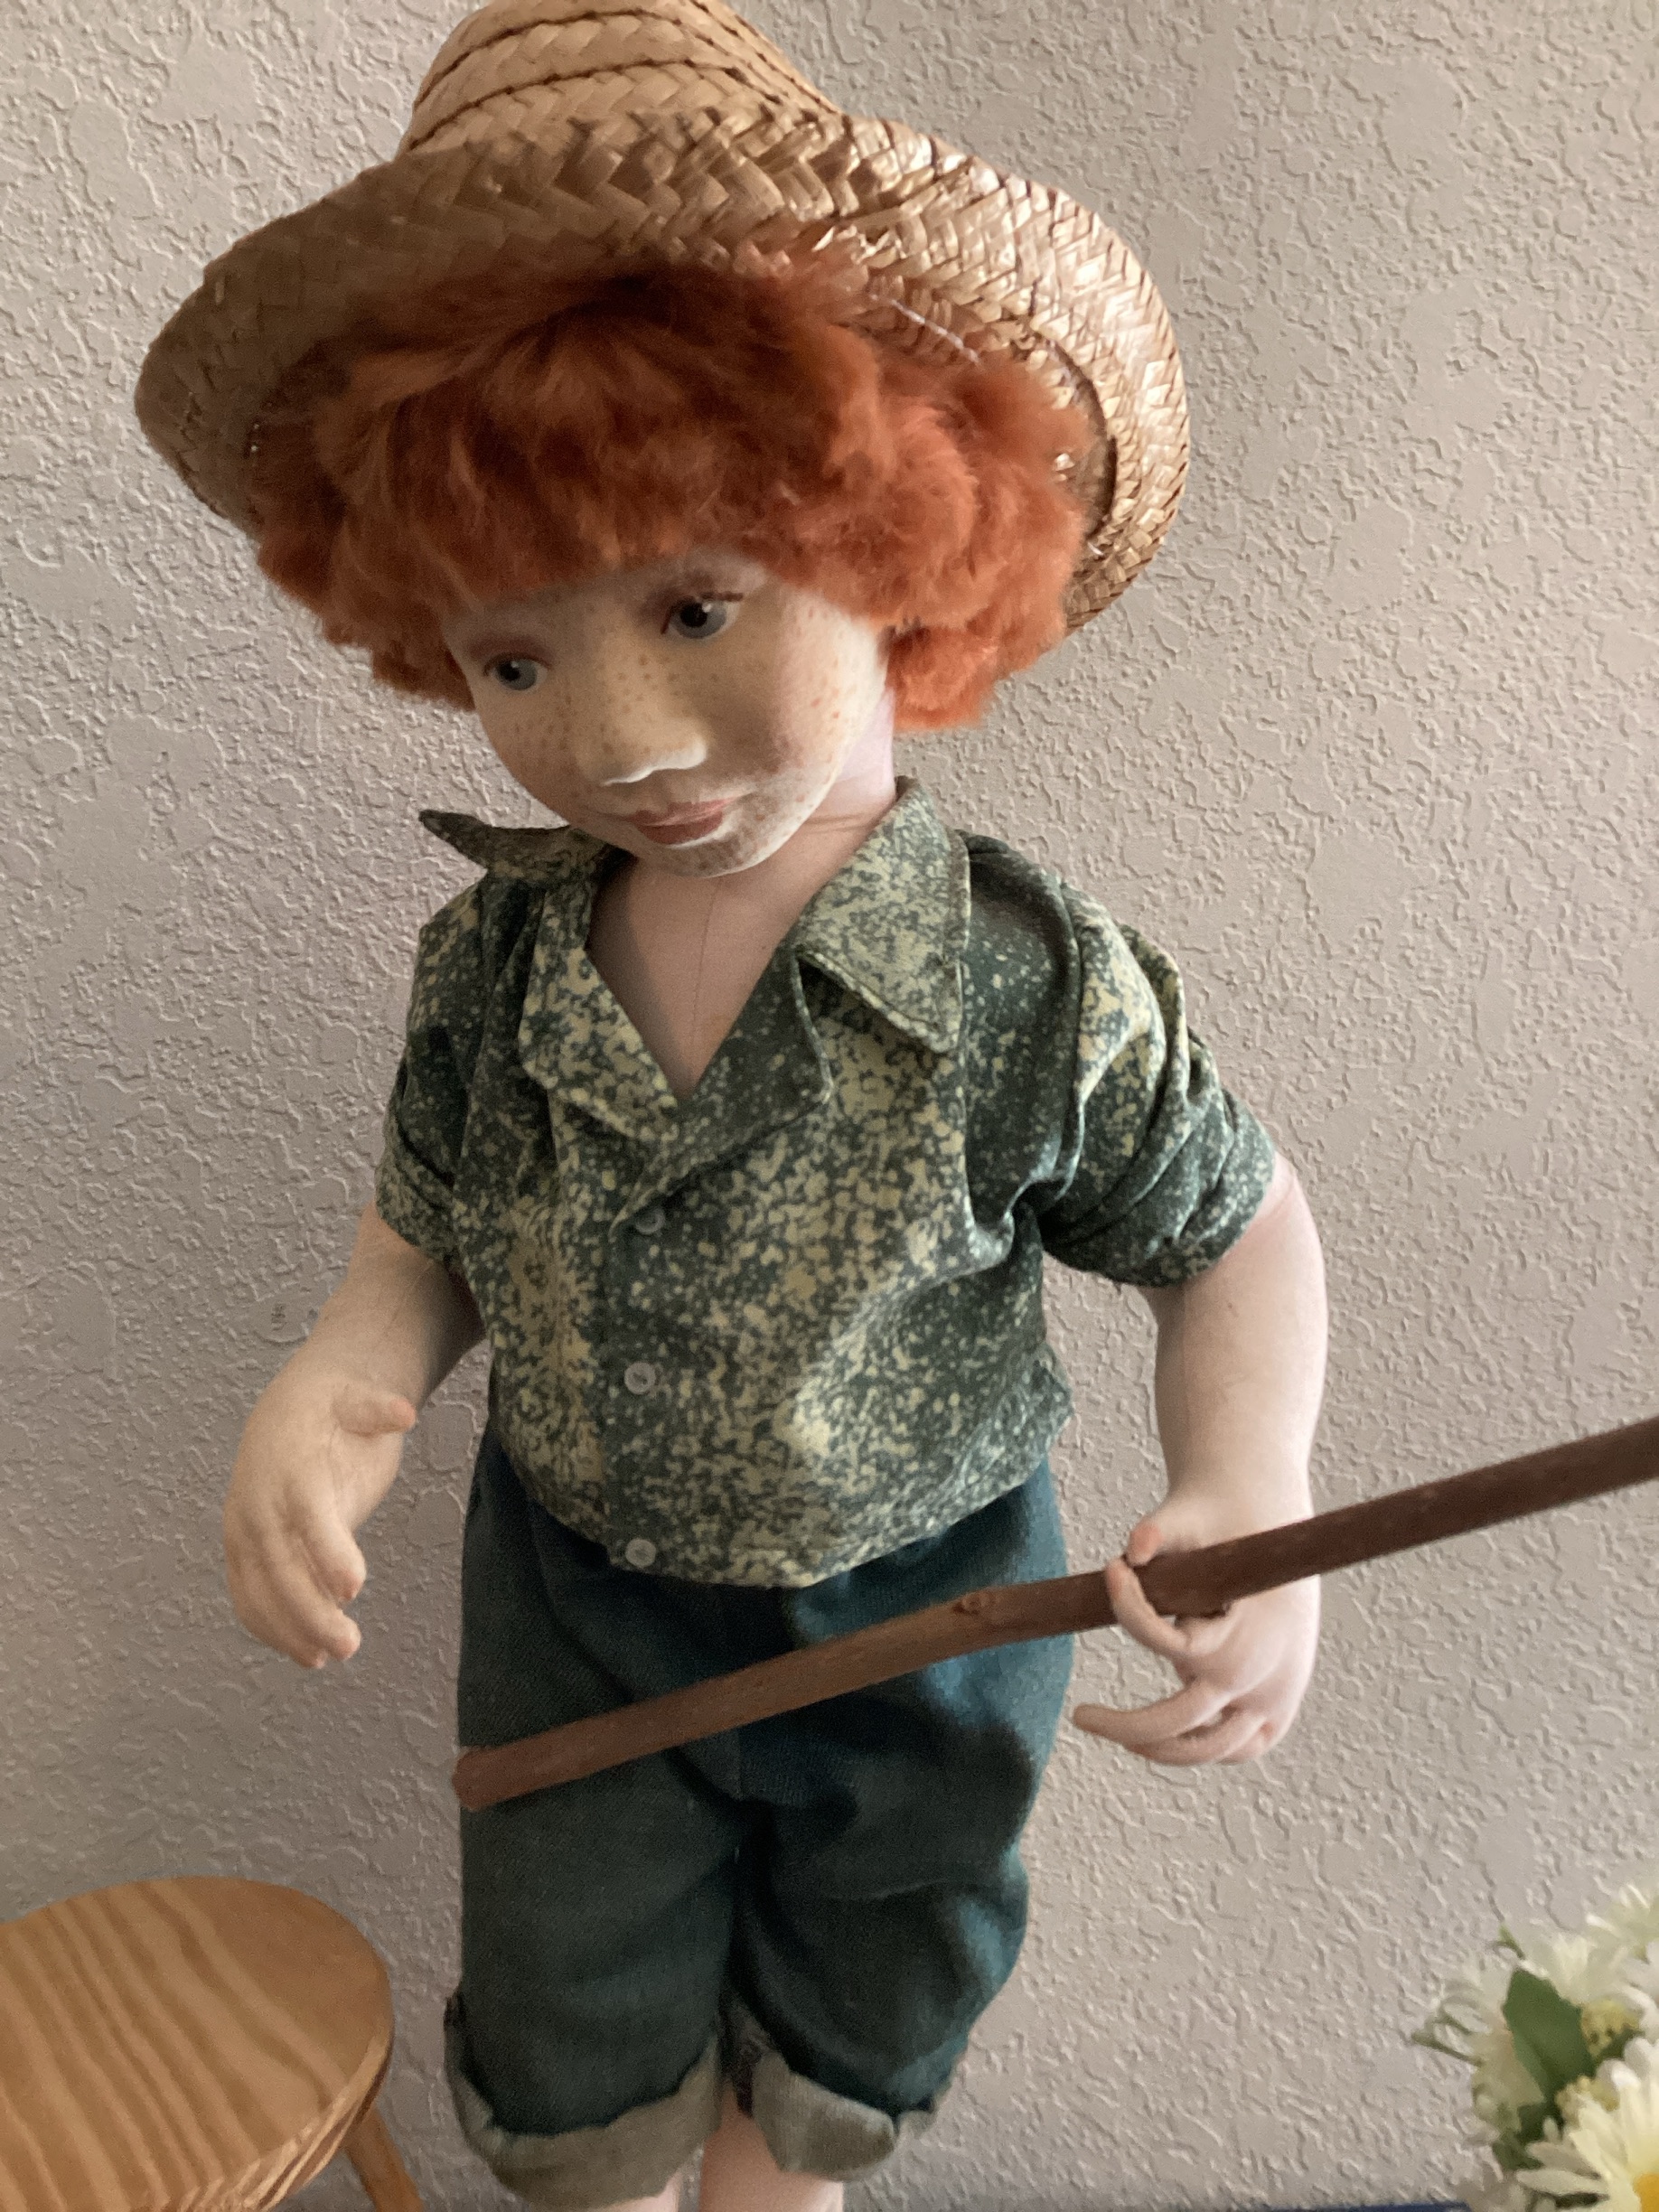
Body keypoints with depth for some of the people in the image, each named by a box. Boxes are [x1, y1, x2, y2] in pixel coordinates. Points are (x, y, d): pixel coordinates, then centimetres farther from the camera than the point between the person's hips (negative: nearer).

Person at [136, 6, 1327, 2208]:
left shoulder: (1038, 991, -28)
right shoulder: (488, 967, -18)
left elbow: (1235, 1230, -14)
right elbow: (434, 1226, -3)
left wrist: (1252, 1496, -31)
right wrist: (341, 1373, -24)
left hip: (913, 1612, -1)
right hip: (574, 1597, 2)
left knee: (853, 2031, 31)